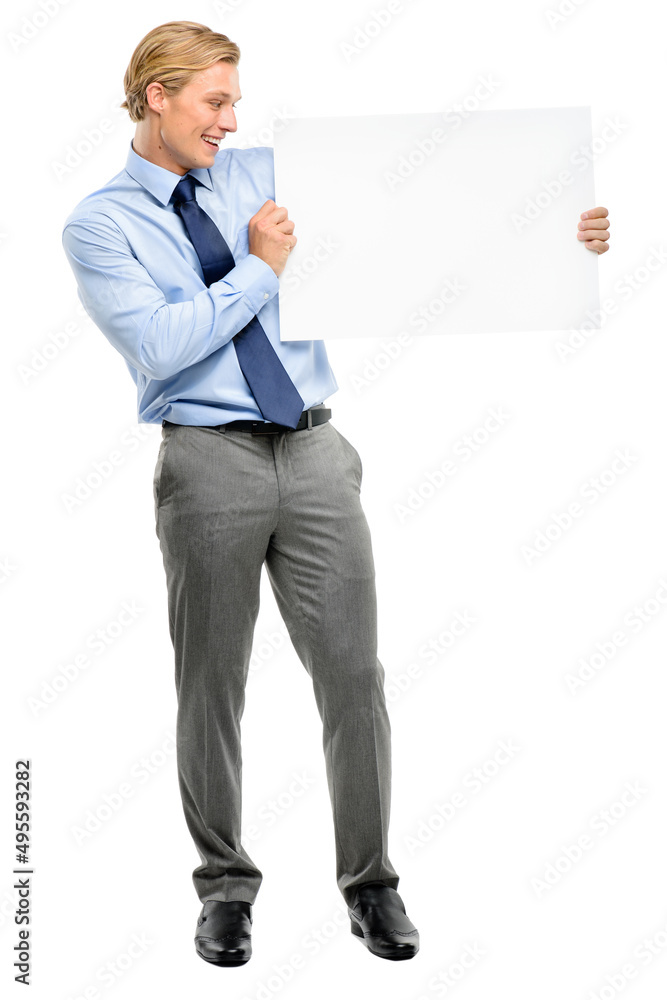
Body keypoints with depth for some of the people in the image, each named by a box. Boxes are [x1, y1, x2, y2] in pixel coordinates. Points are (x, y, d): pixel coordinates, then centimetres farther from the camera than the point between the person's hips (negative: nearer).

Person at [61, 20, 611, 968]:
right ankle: (225, 884, 25)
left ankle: (371, 883, 15)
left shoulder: (267, 173, 11)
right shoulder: (99, 225, 0)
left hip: (315, 454, 3)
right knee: (213, 685, 7)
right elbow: (158, 345, -13)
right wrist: (258, 269, -8)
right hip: (211, 462, -3)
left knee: (354, 674, 1)